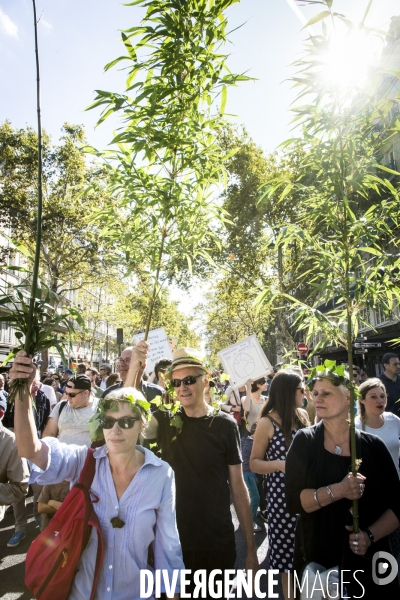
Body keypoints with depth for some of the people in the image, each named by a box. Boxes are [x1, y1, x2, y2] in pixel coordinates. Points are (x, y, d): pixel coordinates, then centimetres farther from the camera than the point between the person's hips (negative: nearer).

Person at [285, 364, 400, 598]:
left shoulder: (373, 446, -5)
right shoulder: (304, 442, -8)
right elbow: (294, 501, -15)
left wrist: (370, 535, -16)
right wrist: (337, 491, -27)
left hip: (368, 559, 1)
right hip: (317, 558, 0)